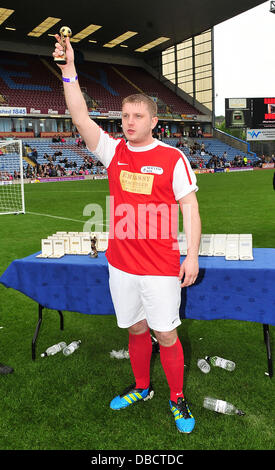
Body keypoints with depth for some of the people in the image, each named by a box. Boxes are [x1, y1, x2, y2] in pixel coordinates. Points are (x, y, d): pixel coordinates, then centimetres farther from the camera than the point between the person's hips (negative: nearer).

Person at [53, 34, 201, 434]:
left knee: (166, 335, 4)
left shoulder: (173, 157, -5)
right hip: (121, 263, 4)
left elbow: (189, 207, -5)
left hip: (161, 267, -3)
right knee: (136, 330, 18)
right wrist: (69, 70, -12)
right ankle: (141, 389, 39)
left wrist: (192, 254, -9)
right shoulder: (113, 151, 5)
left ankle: (178, 399, 27)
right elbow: (80, 118, -4)